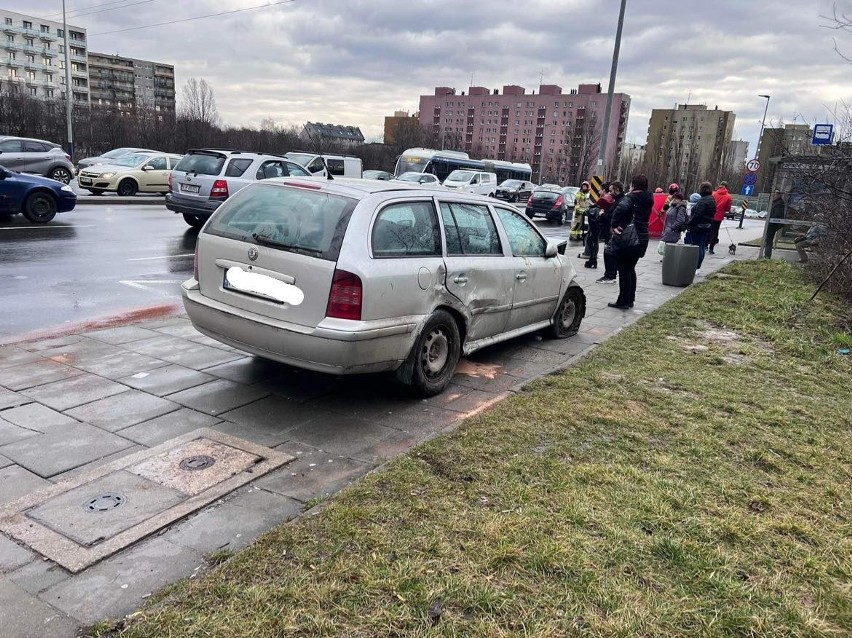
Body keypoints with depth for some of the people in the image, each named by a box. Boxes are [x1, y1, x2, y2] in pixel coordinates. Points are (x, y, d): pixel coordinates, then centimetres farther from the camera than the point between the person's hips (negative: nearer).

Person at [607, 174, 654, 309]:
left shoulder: (630, 198, -13)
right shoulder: (648, 200, 10)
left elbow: (621, 208, -34)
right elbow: (643, 218, 12)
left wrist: (614, 225, -27)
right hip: (642, 239, 7)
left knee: (624, 270, 1)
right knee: (630, 269, 18)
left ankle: (623, 302, 4)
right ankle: (630, 300, 23)